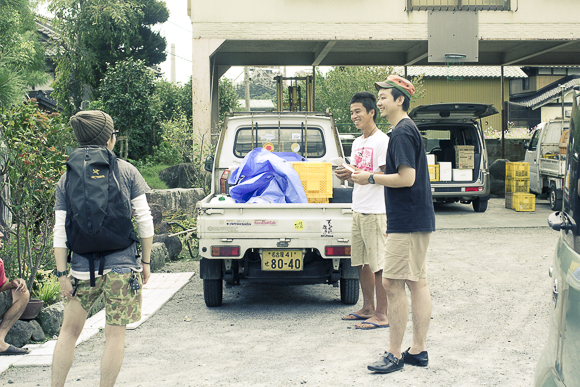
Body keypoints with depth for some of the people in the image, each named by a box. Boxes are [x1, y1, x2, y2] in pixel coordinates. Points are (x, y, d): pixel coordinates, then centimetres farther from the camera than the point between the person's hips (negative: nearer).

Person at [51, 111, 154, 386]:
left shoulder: (67, 180, 2)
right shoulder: (127, 171, -1)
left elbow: (60, 233, -1)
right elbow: (144, 220, -2)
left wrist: (62, 274, 3)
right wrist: (146, 261, 7)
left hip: (83, 268, 2)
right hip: (121, 265, -2)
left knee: (70, 330, 16)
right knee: (115, 334, 6)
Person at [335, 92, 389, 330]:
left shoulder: (381, 140, -10)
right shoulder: (357, 143, 18)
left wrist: (355, 174, -23)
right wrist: (346, 175, 0)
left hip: (375, 211, -9)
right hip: (358, 211, 9)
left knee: (378, 264, -6)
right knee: (361, 263, 13)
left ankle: (382, 315, -1)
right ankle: (367, 308, 23)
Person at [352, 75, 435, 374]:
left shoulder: (402, 132, -15)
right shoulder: (409, 129, 17)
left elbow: (407, 178, -21)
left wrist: (371, 178, -13)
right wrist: (382, 170, 14)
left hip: (406, 221, -10)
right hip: (418, 218, 10)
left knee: (392, 283, -7)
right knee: (418, 282, 11)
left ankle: (395, 355, -2)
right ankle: (418, 351, 17)